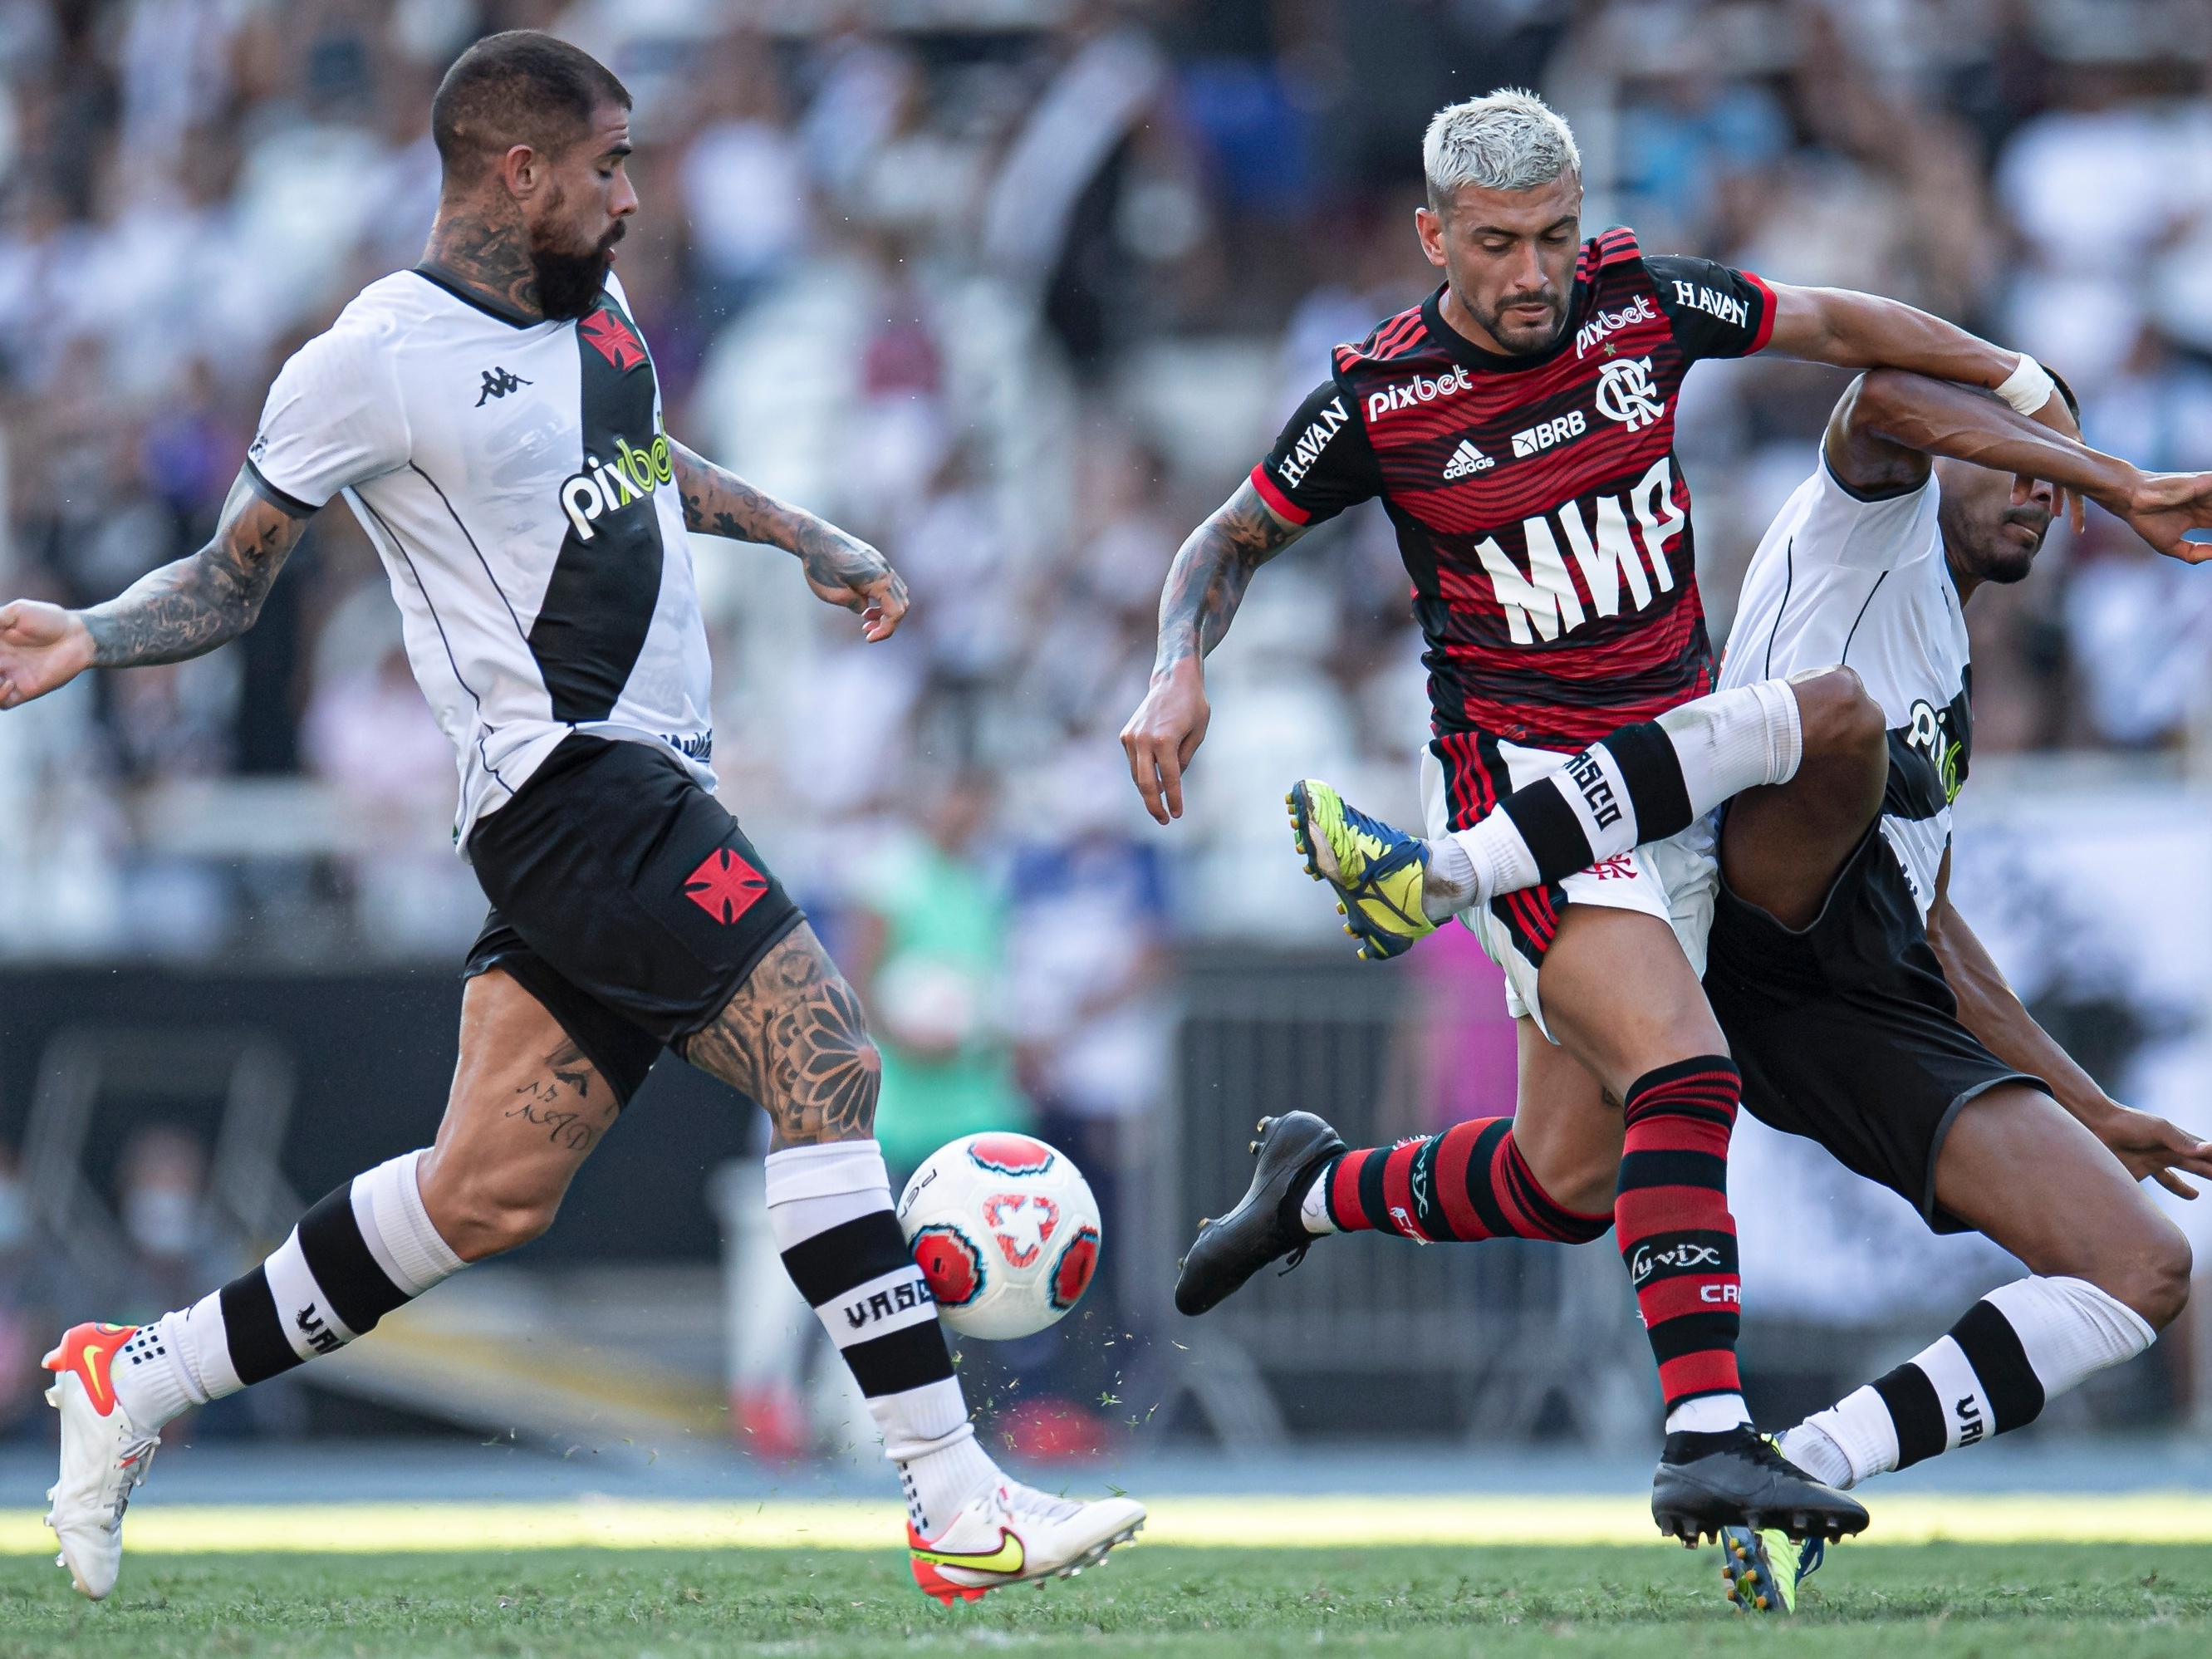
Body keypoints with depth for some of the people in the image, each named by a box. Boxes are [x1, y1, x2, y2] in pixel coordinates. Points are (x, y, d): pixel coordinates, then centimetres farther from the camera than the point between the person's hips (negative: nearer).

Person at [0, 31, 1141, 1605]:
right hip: (572, 781, -9)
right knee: (824, 1058, -18)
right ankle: (956, 1504, -19)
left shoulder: (592, 304, 14)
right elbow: (230, 581, -1)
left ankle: (139, 1376, 18)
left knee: (490, 1191, 6)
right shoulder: (376, 363, -10)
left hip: (645, 791, 9)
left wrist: (805, 536, 30)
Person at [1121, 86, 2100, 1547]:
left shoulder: (1643, 303, -2)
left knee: (1565, 1183, 4)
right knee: (1685, 1072, -27)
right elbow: (1235, 539, 5)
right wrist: (1180, 672, -12)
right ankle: (1707, 1437, -32)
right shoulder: (1380, 399, -10)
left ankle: (1314, 1184, 31)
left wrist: (2025, 386, 16)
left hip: (1663, 776, 5)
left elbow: (1837, 326, 14)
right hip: (1517, 770, -5)